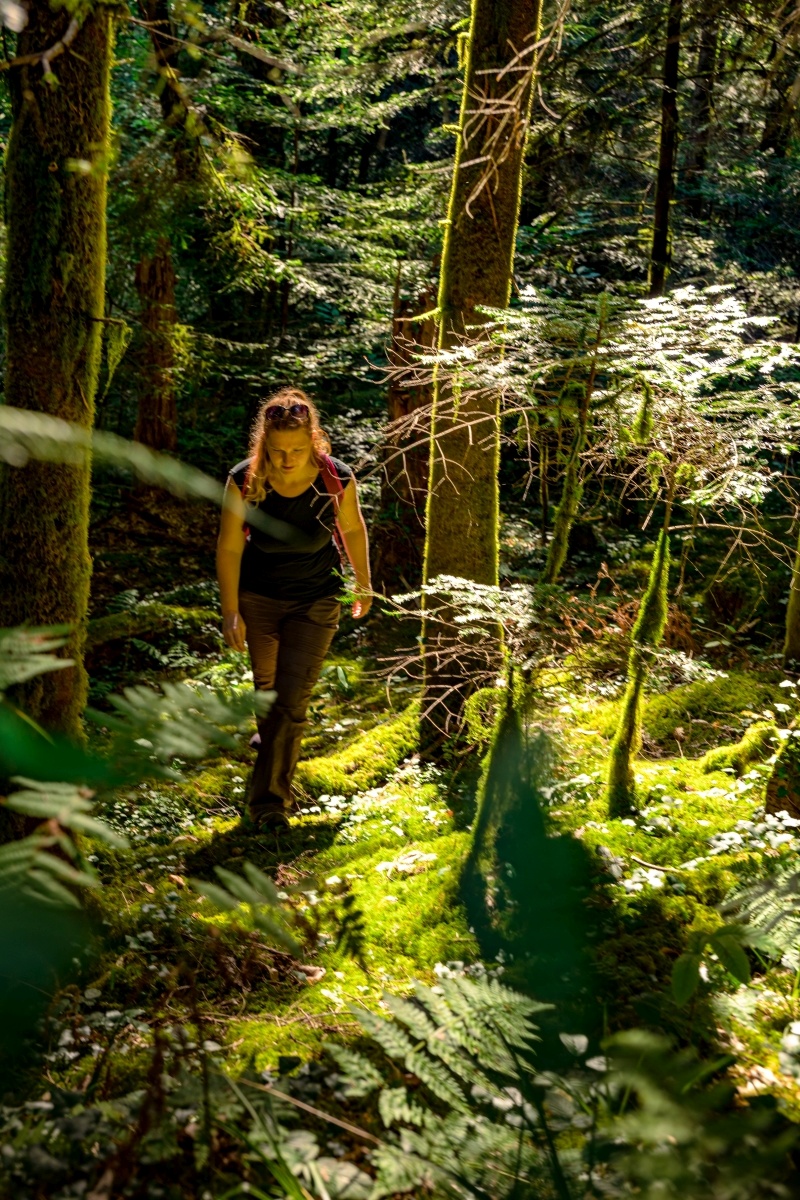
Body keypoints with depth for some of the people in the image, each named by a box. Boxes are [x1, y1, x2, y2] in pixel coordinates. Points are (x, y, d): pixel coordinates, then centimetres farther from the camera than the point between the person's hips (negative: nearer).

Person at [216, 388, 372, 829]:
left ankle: (269, 800, -1)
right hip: (258, 597, 1)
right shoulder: (244, 482, -23)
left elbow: (353, 529, -2)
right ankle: (271, 741, 51)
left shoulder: (337, 479, -22)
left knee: (292, 699, -9)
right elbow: (229, 548, -12)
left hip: (316, 600, -1)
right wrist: (230, 612, -13)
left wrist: (363, 583, 10)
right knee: (266, 685, 19)